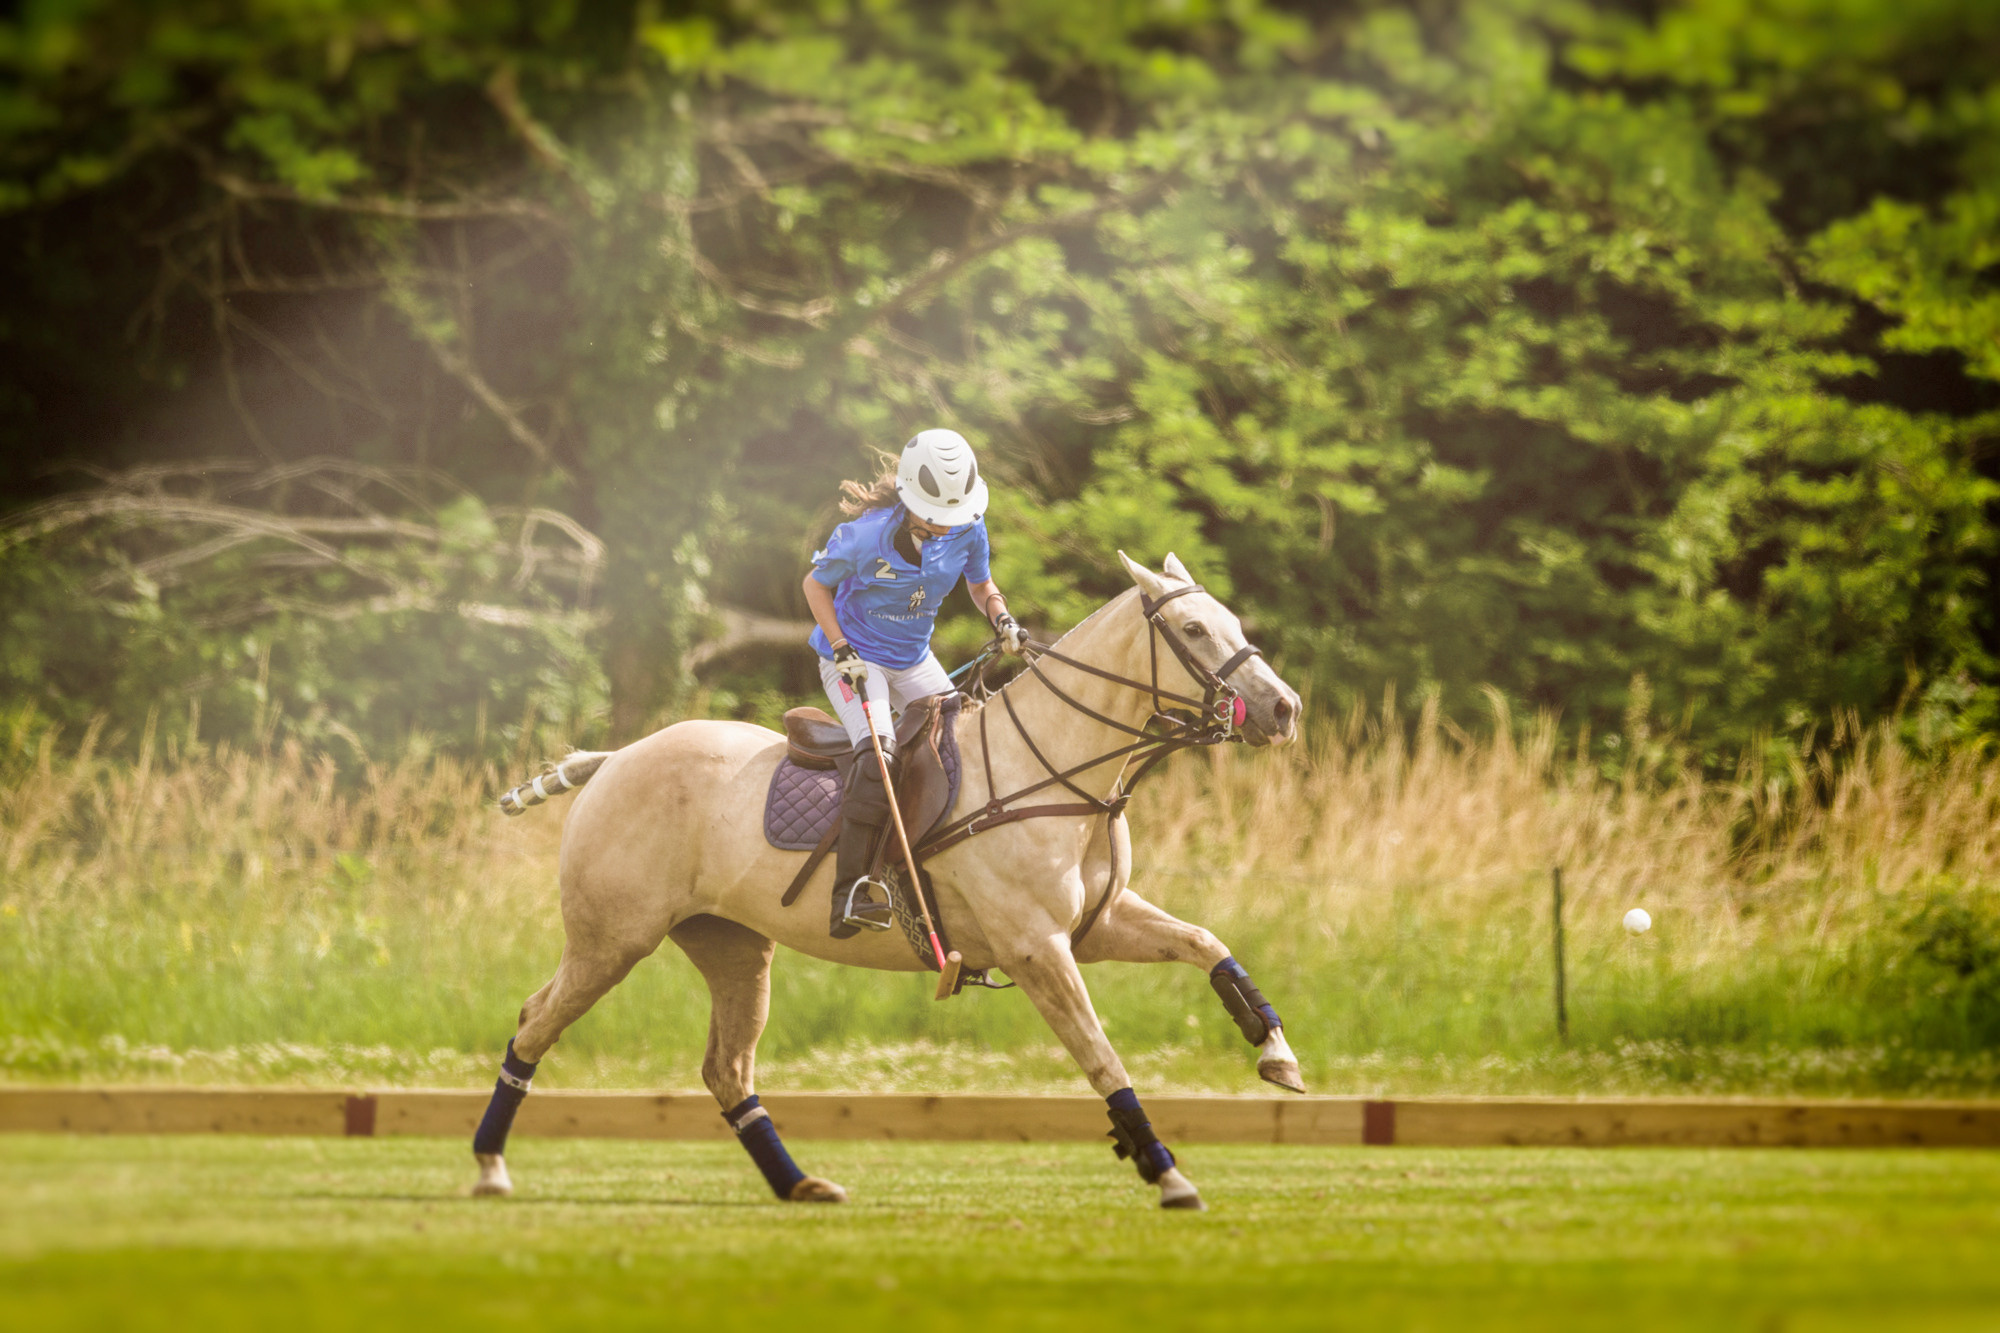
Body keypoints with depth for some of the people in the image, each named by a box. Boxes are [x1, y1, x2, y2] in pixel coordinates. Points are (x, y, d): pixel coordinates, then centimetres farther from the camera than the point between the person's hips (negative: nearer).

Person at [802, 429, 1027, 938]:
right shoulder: (865, 536, -24)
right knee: (878, 748, -28)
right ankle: (850, 892, -34)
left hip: (914, 663, 6)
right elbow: (817, 585, -8)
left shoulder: (967, 531, -11)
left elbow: (981, 585, 9)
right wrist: (842, 651, -18)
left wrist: (1000, 618, -12)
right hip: (854, 659, -6)